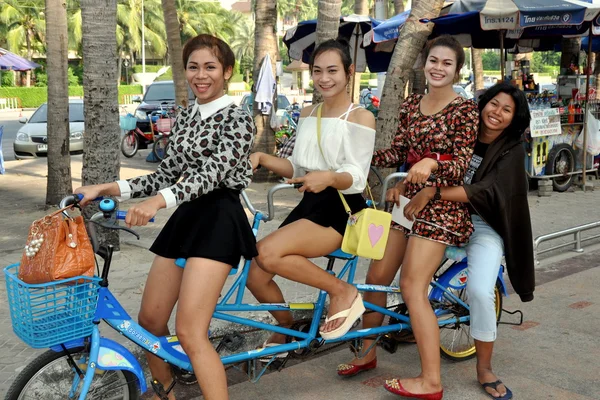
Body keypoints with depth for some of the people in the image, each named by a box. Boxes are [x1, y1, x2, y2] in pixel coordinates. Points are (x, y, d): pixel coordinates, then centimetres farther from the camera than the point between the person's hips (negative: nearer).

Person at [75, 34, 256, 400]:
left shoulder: (238, 119, -8)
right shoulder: (185, 117, 15)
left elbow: (212, 173, -23)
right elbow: (168, 174, 14)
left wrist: (158, 201, -39)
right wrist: (107, 189, 2)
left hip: (219, 220, -8)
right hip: (185, 218, 8)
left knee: (190, 333, -16)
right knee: (150, 320, 11)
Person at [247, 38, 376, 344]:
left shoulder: (361, 117, -6)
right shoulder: (308, 115, 13)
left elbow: (356, 179, -15)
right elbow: (298, 169, 12)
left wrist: (329, 177, -37)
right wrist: (262, 158, -4)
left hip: (341, 210, -7)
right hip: (309, 205, 7)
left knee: (268, 254, -29)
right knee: (255, 276, -3)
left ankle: (342, 292, -10)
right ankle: (287, 327, 25)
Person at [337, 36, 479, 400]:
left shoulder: (465, 109, -7)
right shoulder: (411, 105, 10)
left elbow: (462, 164, -15)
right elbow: (398, 153, 9)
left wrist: (432, 162, -35)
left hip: (440, 205, -6)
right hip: (408, 200, 7)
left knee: (412, 288, -11)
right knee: (376, 277, 8)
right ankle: (367, 353, 28)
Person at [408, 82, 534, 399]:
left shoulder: (512, 150, -8)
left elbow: (487, 191, -23)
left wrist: (431, 193, -32)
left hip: (485, 228, -4)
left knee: (480, 292, -22)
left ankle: (485, 370, -2)